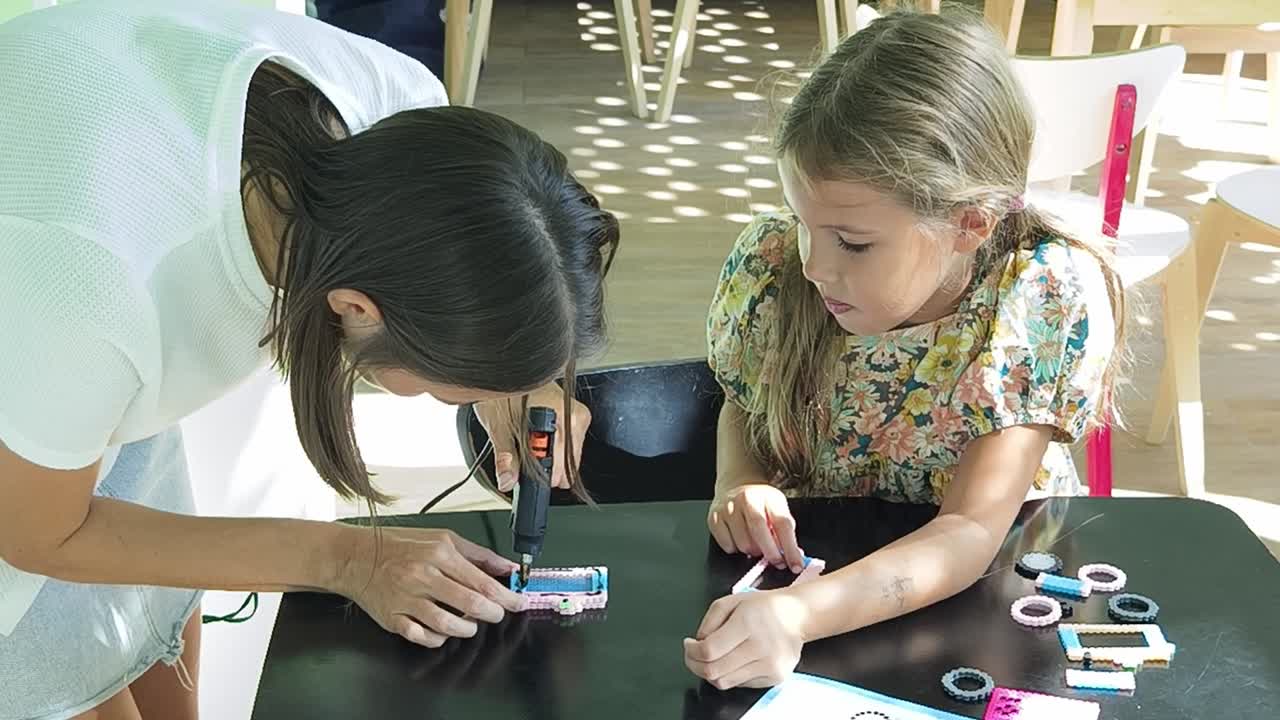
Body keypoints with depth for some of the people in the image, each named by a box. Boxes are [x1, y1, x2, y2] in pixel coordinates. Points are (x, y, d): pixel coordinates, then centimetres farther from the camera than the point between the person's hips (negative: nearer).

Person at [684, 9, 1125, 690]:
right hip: (801, 554, 2)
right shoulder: (772, 263, -14)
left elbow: (971, 532, -27)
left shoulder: (1048, 298, -23)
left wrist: (797, 614, -43)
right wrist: (739, 485, -17)